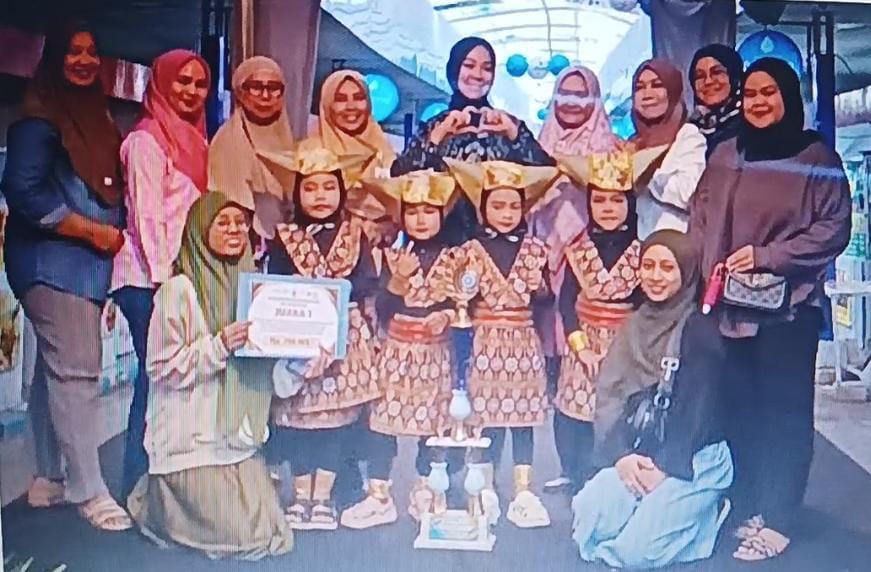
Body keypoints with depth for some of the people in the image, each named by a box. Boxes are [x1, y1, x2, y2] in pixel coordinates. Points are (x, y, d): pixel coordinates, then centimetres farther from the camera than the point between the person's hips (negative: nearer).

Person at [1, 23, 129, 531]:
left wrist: (115, 233, 9)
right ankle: (89, 491, -2)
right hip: (52, 263, -9)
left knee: (55, 370, 13)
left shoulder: (97, 117, 17)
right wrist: (92, 231, -15)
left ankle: (50, 480, 21)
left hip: (86, 263, 9)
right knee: (77, 373, -9)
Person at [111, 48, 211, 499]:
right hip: (148, 278, -8)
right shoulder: (146, 140, -8)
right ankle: (138, 487, 3)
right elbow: (147, 216, -13)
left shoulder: (191, 139, 17)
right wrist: (163, 277, -17)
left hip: (181, 272, 8)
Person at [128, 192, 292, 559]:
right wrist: (219, 346, -25)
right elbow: (163, 367, -14)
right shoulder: (178, 289, -11)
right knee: (242, 535, -9)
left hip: (238, 434, 6)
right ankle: (157, 498, 17)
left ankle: (178, 493, 27)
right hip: (191, 438, -6)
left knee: (268, 525, 2)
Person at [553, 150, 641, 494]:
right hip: (584, 345, 2)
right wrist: (580, 345, -9)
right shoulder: (578, 249, 5)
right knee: (573, 427, 2)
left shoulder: (641, 250, -3)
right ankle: (581, 492, 19)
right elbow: (566, 301, 0)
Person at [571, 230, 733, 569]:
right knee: (587, 531, -14)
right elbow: (610, 396, 2)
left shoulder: (700, 330, -10)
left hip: (692, 460, -5)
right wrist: (621, 455, -11)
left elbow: (699, 411, -13)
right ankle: (655, 507, 12)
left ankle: (705, 512, 9)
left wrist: (665, 468, -16)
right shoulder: (637, 325, 8)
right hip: (636, 455, 5)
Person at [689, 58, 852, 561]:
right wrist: (710, 269, -5)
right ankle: (745, 508, 21)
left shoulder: (817, 158, 0)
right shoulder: (726, 156, 12)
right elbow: (701, 219, 11)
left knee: (785, 410, 1)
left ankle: (775, 521, 9)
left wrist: (767, 256, -14)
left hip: (789, 305, -4)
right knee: (740, 407, 9)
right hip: (730, 304, 4)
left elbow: (833, 228, -6)